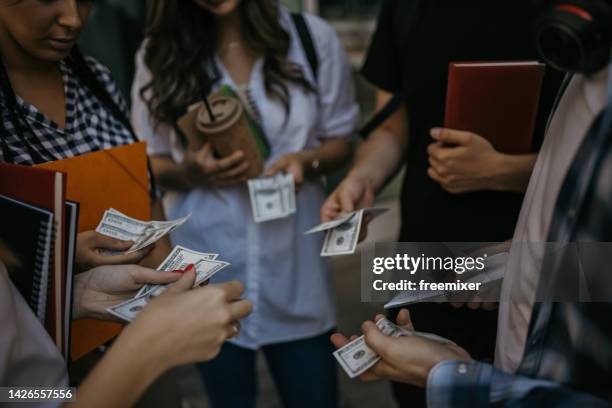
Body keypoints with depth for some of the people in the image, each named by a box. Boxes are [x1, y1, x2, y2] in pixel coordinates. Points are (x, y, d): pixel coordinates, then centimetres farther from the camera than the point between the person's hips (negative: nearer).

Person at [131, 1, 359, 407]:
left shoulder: (314, 38, -2)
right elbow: (148, 161, 4)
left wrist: (307, 161, -17)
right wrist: (188, 174, -18)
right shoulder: (160, 53, -1)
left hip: (293, 266, 0)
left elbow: (340, 139, 5)